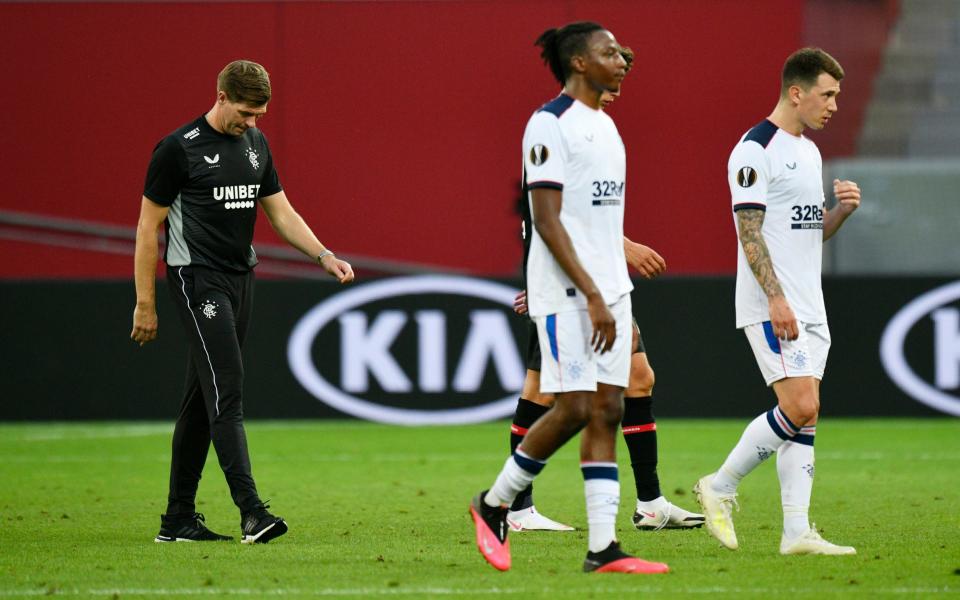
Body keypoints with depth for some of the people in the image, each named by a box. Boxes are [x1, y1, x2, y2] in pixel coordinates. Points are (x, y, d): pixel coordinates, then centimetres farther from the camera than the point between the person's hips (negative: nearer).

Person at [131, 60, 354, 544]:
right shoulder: (178, 148, -9)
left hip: (240, 278, 7)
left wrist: (324, 256, 0)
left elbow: (280, 212, 16)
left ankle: (178, 520, 13)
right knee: (226, 389, -17)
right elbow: (148, 226, -6)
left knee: (203, 399, 9)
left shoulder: (255, 143, 11)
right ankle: (251, 510, -24)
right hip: (198, 280, -7)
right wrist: (145, 303, -7)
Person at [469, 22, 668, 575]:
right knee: (574, 408, -11)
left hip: (608, 290, 8)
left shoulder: (606, 126, 17)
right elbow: (547, 220, -16)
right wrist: (592, 296, -20)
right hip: (565, 294, -8)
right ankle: (494, 504, 9)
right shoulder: (550, 125, -10)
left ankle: (603, 548, -1)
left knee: (607, 411, 1)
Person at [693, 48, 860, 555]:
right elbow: (750, 231, -17)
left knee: (805, 415, 3)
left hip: (808, 307, 9)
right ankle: (721, 487, -1)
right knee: (800, 407, -16)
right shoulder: (756, 149, -11)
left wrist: (841, 210, 3)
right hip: (771, 308, -9)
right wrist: (776, 298, -23)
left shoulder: (809, 152, 18)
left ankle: (797, 532, 2)